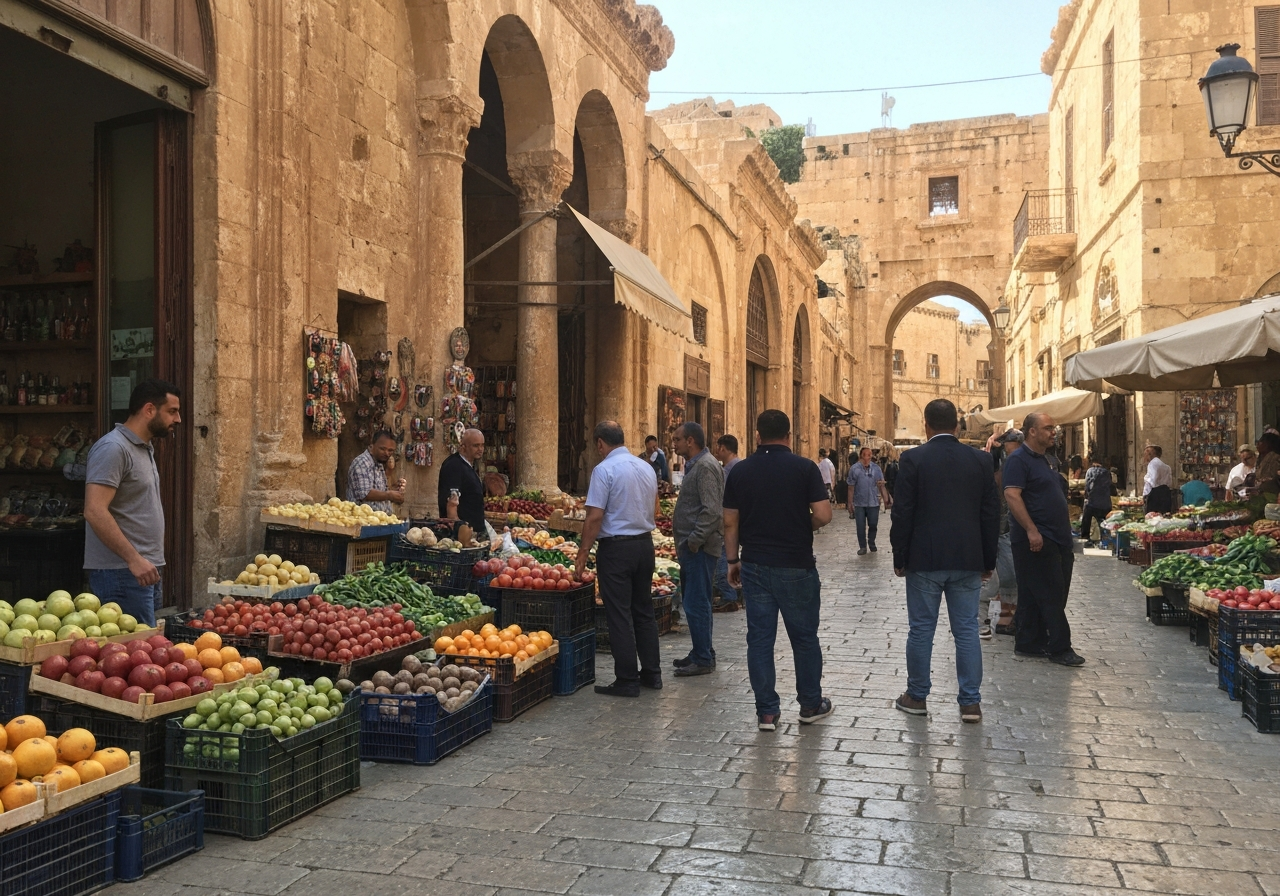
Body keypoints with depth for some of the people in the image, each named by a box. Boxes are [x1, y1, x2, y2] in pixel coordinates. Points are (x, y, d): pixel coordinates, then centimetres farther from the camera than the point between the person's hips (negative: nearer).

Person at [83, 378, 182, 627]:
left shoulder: (145, 448, 18)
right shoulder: (113, 448, -12)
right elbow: (95, 511, -21)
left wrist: (153, 562, 18)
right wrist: (134, 559, -24)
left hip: (146, 570, 9)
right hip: (122, 572, -9)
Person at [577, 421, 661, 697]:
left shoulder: (604, 470, -13)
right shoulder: (646, 467, 8)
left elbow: (595, 517, -17)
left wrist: (583, 552, -11)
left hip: (616, 547, -7)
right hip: (645, 543, 7)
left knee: (620, 615, 0)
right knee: (644, 610, 16)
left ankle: (627, 680, 4)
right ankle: (651, 673, 22)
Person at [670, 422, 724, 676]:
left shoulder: (705, 466, -16)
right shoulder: (696, 465, 17)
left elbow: (712, 511, -25)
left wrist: (694, 541, -20)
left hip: (699, 549, -11)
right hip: (692, 549, 11)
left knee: (696, 605, -5)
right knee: (696, 604, 16)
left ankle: (703, 660, 3)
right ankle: (702, 653, 26)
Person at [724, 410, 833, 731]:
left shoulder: (740, 471, 0)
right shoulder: (804, 468, -7)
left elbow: (730, 522, 2)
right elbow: (823, 515, -12)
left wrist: (733, 560, 12)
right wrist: (804, 527, 9)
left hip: (754, 566, 2)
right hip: (796, 566, -2)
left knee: (760, 638, 7)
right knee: (804, 636, 13)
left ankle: (766, 711, 10)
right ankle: (811, 704, 24)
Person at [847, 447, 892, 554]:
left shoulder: (876, 468, -3)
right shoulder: (854, 469, -5)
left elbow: (882, 486, -1)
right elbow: (851, 488, -1)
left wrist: (886, 499, -8)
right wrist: (850, 503, -1)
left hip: (873, 502, 1)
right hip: (859, 503, -1)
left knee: (873, 525, 10)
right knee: (861, 526, 3)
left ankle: (871, 543, 31)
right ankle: (862, 546, 17)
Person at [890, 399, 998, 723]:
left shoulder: (914, 459, -8)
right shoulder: (980, 460, 1)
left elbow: (903, 513, -8)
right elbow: (991, 513, 5)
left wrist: (899, 558, 2)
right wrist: (988, 560, 13)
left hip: (924, 559, -2)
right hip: (968, 560, 3)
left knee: (921, 630, 7)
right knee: (967, 630, 8)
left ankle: (917, 696, 17)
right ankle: (971, 702, 11)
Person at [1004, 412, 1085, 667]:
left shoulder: (1042, 460, 19)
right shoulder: (1019, 460, -12)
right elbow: (1012, 495, -23)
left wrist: (1066, 536, 22)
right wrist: (1031, 530, -27)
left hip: (1056, 539, 10)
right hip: (1036, 540, -10)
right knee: (1050, 596, -6)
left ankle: (1028, 643, 17)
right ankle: (1060, 648, 0)